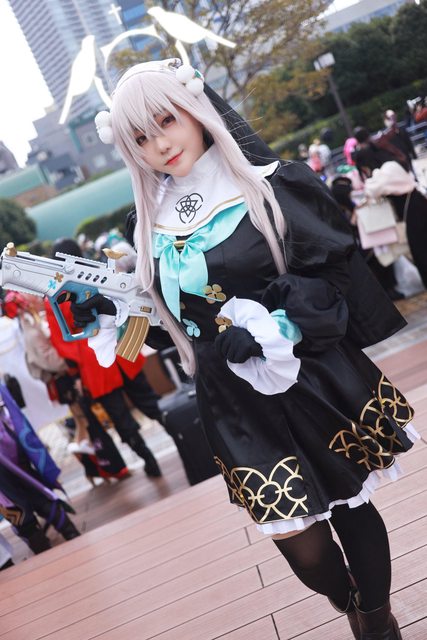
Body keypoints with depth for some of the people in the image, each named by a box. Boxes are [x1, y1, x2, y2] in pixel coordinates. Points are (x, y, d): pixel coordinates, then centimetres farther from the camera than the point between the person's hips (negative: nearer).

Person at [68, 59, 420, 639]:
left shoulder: (272, 186, -7)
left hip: (314, 379, -2)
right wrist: (111, 310, 0)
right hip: (238, 401, 2)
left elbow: (340, 271, -8)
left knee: (351, 509, 12)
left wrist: (277, 328, -19)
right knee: (303, 548, 2)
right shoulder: (153, 221, 5)